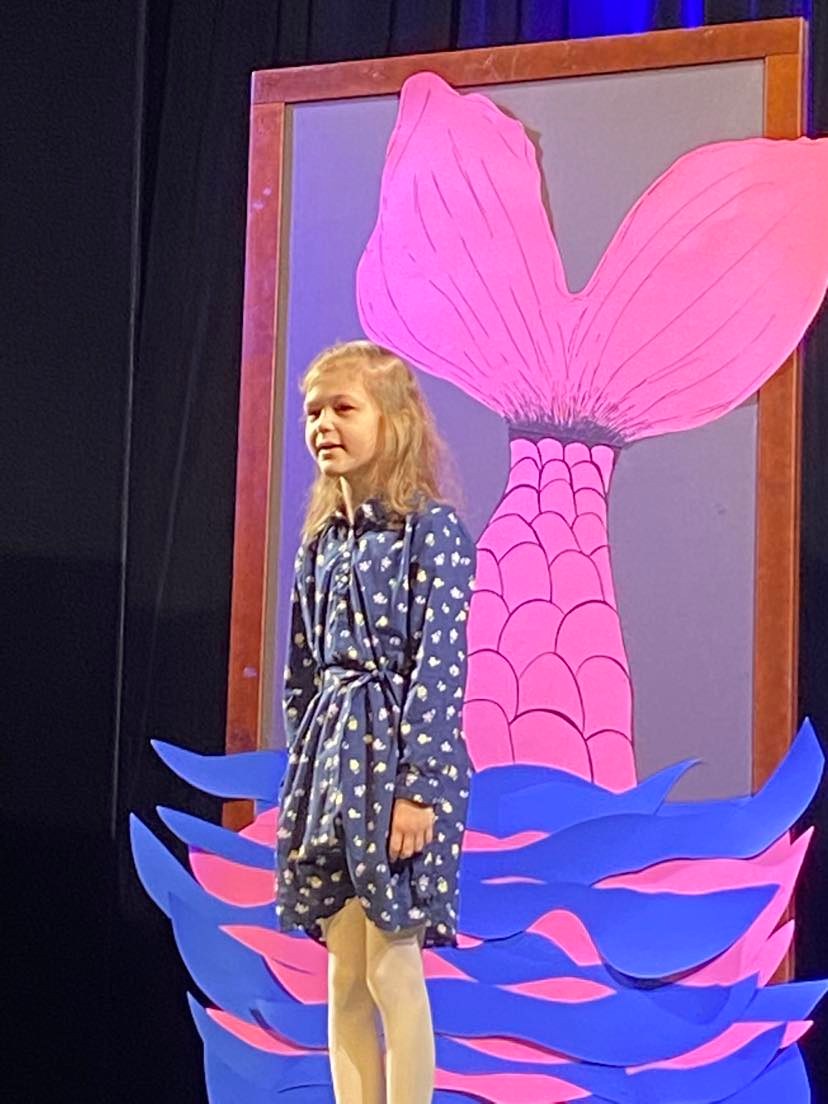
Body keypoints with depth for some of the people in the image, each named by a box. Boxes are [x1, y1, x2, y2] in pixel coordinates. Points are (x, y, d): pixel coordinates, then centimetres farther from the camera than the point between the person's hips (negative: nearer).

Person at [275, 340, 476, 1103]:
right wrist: (301, 779, 14)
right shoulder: (322, 540, 12)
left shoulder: (431, 529, -8)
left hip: (396, 755, -7)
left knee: (392, 972, -3)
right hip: (330, 758, 7)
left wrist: (417, 786, -17)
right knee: (344, 978, 9)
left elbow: (439, 666, -14)